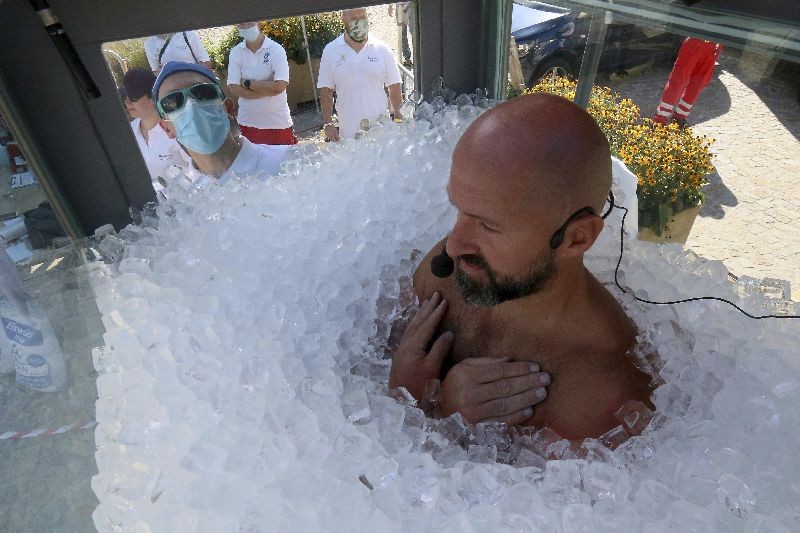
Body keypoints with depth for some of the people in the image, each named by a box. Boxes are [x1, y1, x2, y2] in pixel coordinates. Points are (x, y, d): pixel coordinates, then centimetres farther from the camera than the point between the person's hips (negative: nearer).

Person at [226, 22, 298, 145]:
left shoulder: (276, 49, -6)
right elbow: (233, 88, -7)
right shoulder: (236, 52, 2)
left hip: (278, 123, -2)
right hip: (248, 124, 2)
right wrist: (268, 88, -14)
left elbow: (280, 86, -18)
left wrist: (247, 83, -11)